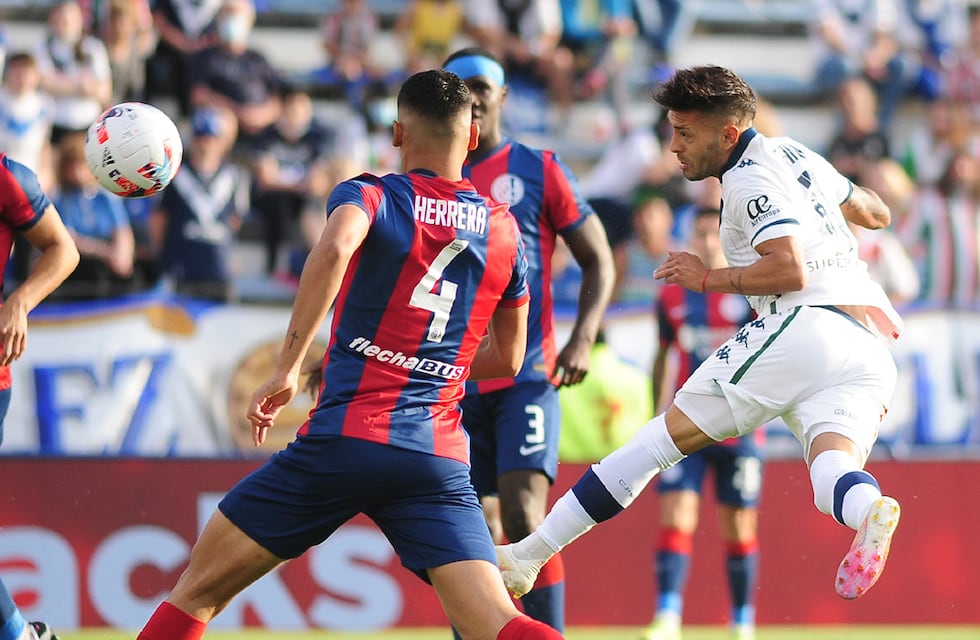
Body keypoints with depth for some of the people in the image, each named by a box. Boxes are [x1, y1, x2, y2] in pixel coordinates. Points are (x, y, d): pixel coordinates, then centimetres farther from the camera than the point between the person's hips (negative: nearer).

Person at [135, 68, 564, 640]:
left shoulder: (370, 195, 4)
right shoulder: (503, 228, 15)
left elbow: (335, 248, -21)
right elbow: (507, 357, 25)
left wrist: (288, 369, -19)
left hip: (343, 440, -3)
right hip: (438, 458, 3)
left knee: (196, 593, 10)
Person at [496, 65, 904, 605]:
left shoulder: (752, 178, -2)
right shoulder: (794, 153, 23)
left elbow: (790, 270, -15)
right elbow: (878, 214, 36)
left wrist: (708, 278, -3)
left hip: (804, 325, -8)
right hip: (872, 347, 8)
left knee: (665, 435, -1)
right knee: (832, 476, -12)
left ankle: (529, 554, 0)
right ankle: (868, 509, -50)